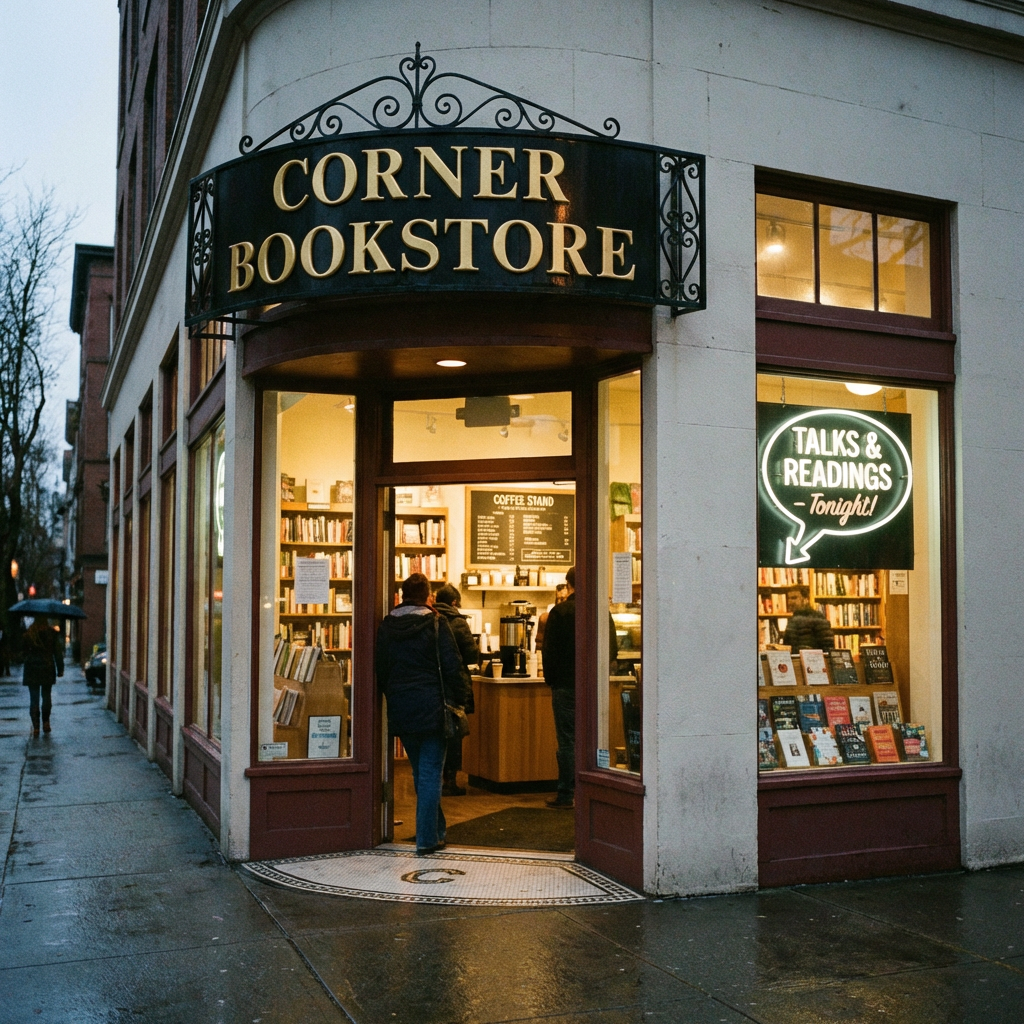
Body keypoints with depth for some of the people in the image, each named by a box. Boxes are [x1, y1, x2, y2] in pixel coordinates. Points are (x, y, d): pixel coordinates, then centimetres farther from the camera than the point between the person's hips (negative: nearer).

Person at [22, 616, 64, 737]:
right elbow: (58, 653, -2)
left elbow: (23, 651, 0)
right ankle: (46, 723, 17)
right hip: (48, 670, 1)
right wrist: (60, 669, 3)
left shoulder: (28, 633, -5)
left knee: (34, 698, 3)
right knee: (46, 696, 15)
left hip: (32, 670, -1)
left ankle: (35, 727, -3)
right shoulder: (53, 633, -5)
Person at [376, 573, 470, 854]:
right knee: (431, 772, 0)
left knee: (420, 772, 18)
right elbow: (452, 666, -9)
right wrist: (459, 702, 0)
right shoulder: (436, 624, -8)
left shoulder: (386, 627, 5)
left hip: (400, 711, 5)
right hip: (431, 707, -5)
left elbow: (380, 671, 12)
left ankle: (437, 829, 31)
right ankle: (427, 837, -1)